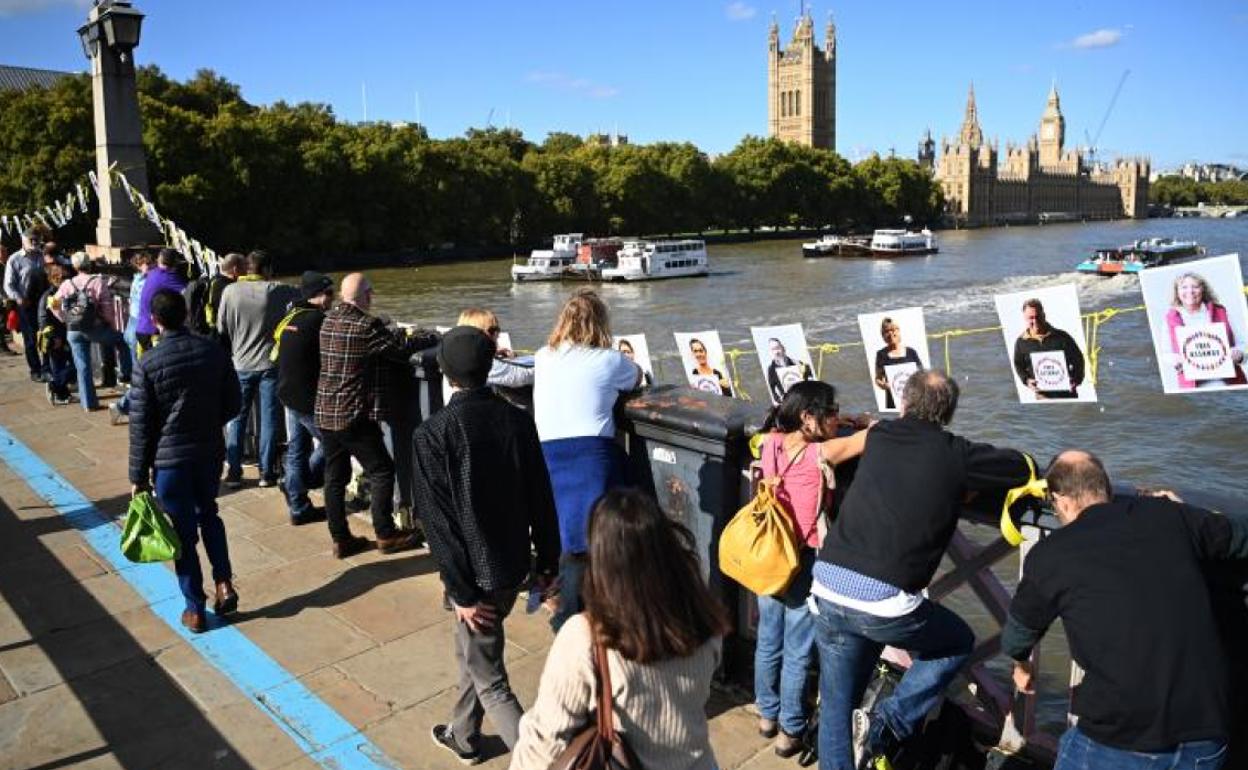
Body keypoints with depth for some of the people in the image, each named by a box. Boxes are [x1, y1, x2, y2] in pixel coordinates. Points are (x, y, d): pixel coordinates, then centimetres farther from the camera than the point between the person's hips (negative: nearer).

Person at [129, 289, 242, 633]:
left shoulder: (147, 364, -13)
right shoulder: (213, 351, -4)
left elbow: (141, 425, -9)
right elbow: (232, 404, 3)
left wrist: (138, 476, -1)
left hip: (169, 458, -3)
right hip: (210, 452, 3)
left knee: (184, 531, 8)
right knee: (208, 515, 25)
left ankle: (195, 610, 17)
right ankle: (224, 584, 13)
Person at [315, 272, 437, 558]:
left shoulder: (328, 320, 7)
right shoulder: (367, 326, -17)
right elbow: (401, 350, -10)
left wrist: (408, 338, 17)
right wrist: (429, 338, 6)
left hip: (325, 413, 8)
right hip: (355, 415, -8)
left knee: (335, 476, 12)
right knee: (381, 472, 6)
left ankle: (340, 539, 19)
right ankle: (385, 535, 13)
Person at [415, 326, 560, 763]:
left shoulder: (432, 435, -17)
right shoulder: (518, 421, -5)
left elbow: (438, 521, -17)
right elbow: (541, 498, 0)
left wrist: (461, 592, -11)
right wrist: (547, 561, 10)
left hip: (475, 576, -6)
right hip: (514, 564, 6)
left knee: (490, 681, 8)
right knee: (474, 653, 28)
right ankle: (463, 736, 46)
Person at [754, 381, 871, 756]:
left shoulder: (770, 442, -5)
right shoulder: (821, 454, -24)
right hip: (804, 565, -6)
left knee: (768, 642, 21)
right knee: (797, 654, 10)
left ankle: (767, 715, 39)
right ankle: (789, 731, 24)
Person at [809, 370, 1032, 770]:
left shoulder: (880, 436, 10)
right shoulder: (955, 455, -1)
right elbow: (1024, 467, 9)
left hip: (828, 587, 4)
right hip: (885, 602, -4)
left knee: (836, 706, 20)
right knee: (958, 643, 26)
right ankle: (886, 722, 12)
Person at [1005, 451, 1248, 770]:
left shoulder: (1050, 554, -3)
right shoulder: (1170, 515, 3)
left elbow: (1015, 639, 14)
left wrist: (1022, 665, 36)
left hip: (1119, 742, -4)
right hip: (1207, 737, 4)